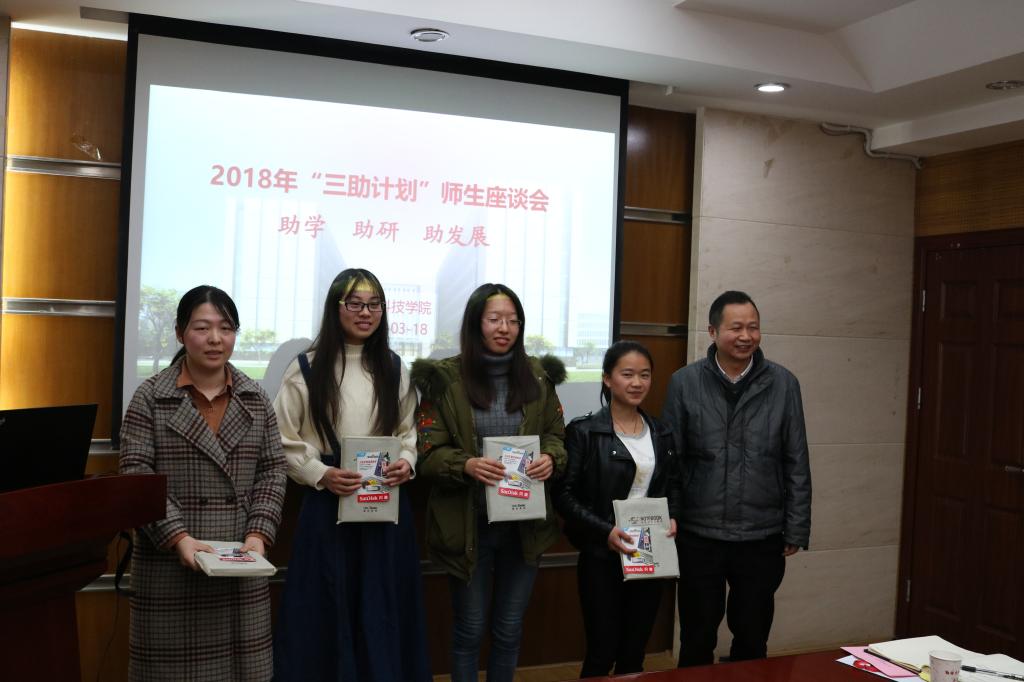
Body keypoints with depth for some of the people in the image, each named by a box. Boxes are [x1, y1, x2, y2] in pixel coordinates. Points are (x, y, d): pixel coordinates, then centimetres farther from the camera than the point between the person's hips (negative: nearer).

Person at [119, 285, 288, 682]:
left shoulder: (256, 400, 8)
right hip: (170, 563, -2)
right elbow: (135, 475, -7)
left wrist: (258, 534, -7)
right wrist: (177, 536, -17)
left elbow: (272, 472, 7)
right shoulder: (151, 397, -2)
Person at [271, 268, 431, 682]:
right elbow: (285, 443, -2)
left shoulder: (394, 369, 10)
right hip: (328, 504, -3)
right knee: (328, 610, 4)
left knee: (383, 612, 9)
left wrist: (407, 462, -5)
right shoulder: (306, 368, -2)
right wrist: (321, 474, -16)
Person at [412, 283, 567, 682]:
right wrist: (466, 465, -27)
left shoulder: (538, 376, 3)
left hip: (524, 523, 3)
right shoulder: (444, 379, -7)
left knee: (509, 629, 15)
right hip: (469, 524, -3)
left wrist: (550, 458, -14)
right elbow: (428, 453, -8)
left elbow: (558, 434, 9)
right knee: (470, 629, 10)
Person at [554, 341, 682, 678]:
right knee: (602, 653, 2)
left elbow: (673, 485, 17)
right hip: (602, 557, -5)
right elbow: (564, 495, -11)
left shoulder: (661, 434, 8)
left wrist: (673, 518, -3)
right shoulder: (584, 431, -9)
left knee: (635, 653, 14)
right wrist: (604, 531, -22)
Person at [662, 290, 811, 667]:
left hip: (762, 537, 1)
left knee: (752, 641, 15)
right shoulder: (684, 383, -4)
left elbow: (796, 464, 2)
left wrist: (796, 530, 1)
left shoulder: (783, 384, -1)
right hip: (698, 536, -1)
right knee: (697, 640, 13)